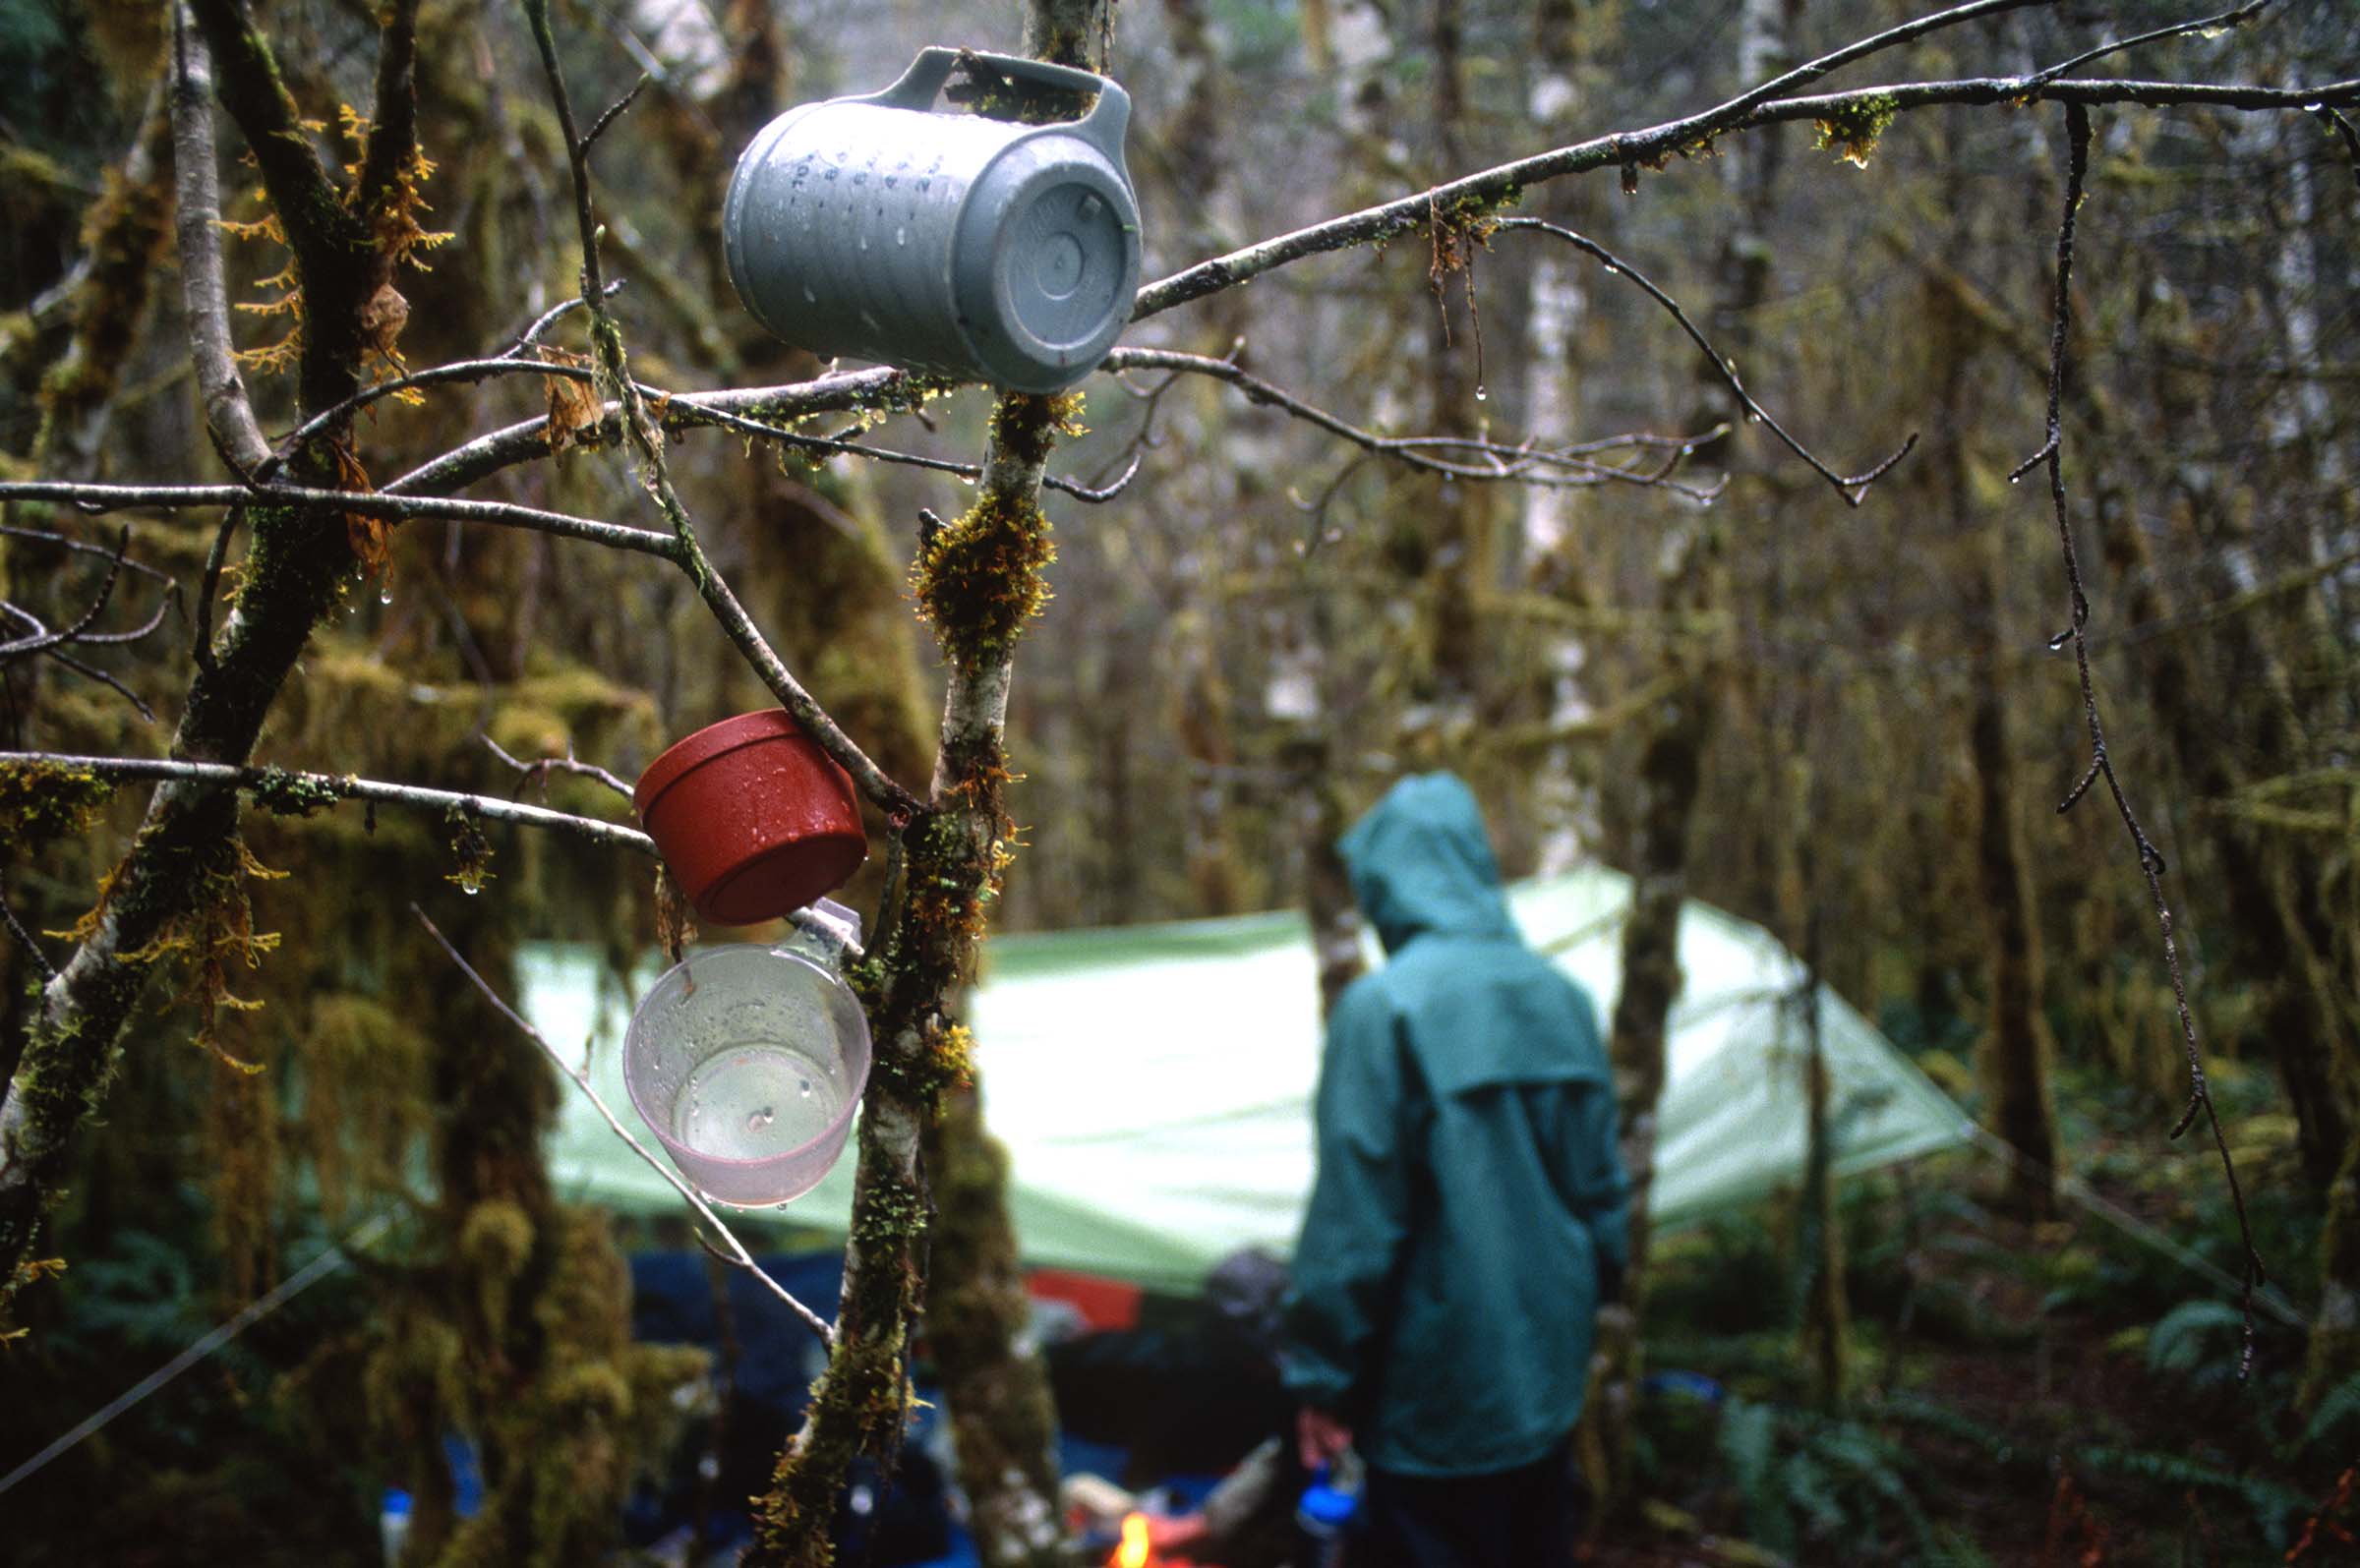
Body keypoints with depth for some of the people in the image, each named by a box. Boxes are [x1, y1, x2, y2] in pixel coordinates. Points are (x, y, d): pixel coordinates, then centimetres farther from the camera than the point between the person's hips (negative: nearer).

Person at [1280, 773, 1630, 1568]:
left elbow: (1353, 1216, -16)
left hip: (1437, 1402, -7)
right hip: (1553, 1375, 7)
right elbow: (1602, 1184, 10)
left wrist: (1322, 1377, -8)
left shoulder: (1383, 1006, -16)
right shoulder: (1562, 999, 4)